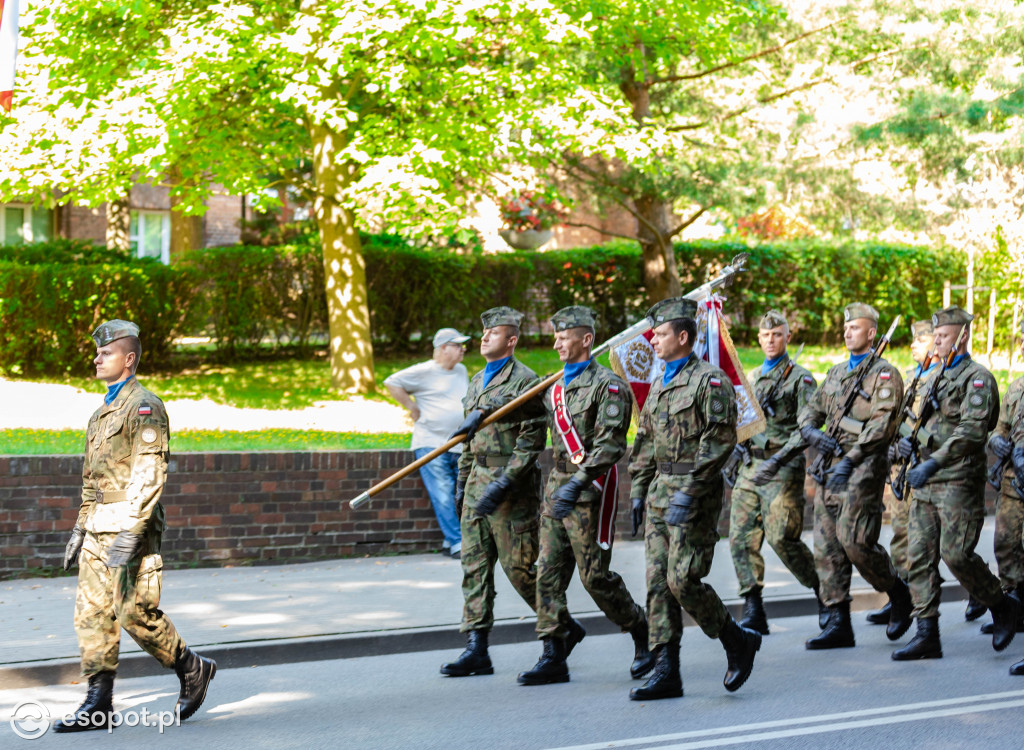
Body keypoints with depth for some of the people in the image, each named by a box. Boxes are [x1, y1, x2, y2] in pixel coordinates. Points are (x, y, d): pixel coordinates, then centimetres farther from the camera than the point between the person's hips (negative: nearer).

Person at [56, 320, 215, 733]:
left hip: (131, 524, -9)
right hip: (99, 528, 9)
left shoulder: (144, 406, -10)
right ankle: (99, 703, 7)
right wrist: (80, 528, 21)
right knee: (91, 612, 4)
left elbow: (149, 475, -18)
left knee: (135, 612, -8)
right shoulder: (103, 411, 19)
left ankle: (192, 668, 12)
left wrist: (129, 534, -24)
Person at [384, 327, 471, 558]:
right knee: (443, 497, -13)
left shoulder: (461, 370, 15)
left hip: (460, 445, 6)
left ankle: (451, 541, 11)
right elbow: (392, 382, -2)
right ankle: (456, 543, -13)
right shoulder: (425, 372, -5)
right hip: (431, 444, -6)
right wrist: (413, 408, -2)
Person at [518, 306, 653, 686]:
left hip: (591, 488, -8)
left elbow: (610, 444, -18)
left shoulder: (607, 384, -10)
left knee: (595, 574, -5)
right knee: (549, 571, 2)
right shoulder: (555, 388, 16)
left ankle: (643, 634, 15)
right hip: (557, 484, 8)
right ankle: (553, 657, 4)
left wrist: (578, 483, -26)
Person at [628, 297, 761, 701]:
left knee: (682, 580, -12)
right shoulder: (659, 385, 18)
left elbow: (720, 439, -17)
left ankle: (738, 641, 8)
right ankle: (666, 671, 6)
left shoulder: (710, 380, -9)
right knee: (658, 583, 4)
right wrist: (639, 490, 17)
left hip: (695, 494, -9)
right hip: (660, 494, 9)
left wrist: (690, 492, -21)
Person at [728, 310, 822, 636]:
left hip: (783, 469, -6)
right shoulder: (751, 378, 19)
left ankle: (823, 588, 10)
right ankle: (753, 612, 1)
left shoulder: (800, 378, -1)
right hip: (749, 467, 6)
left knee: (781, 538, -11)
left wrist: (782, 456, -22)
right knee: (741, 538, -2)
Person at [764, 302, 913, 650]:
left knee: (855, 540, -14)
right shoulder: (836, 373, 19)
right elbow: (810, 411, 20)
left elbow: (882, 425, -15)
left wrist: (849, 460, -24)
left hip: (864, 468, -7)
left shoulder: (884, 374, -4)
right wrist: (812, 431, -4)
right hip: (830, 468, 7)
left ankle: (898, 593, 11)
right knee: (826, 545, 2)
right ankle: (838, 624, 4)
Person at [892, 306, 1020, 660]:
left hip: (959, 482, -8)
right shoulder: (934, 378, 19)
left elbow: (972, 431, -19)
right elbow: (917, 420, 26)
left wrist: (933, 462, -28)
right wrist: (906, 441, 2)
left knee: (956, 554, -11)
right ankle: (927, 636, 3)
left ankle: (1002, 606, 12)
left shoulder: (978, 378, -7)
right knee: (920, 557, 1)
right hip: (925, 484, 8)